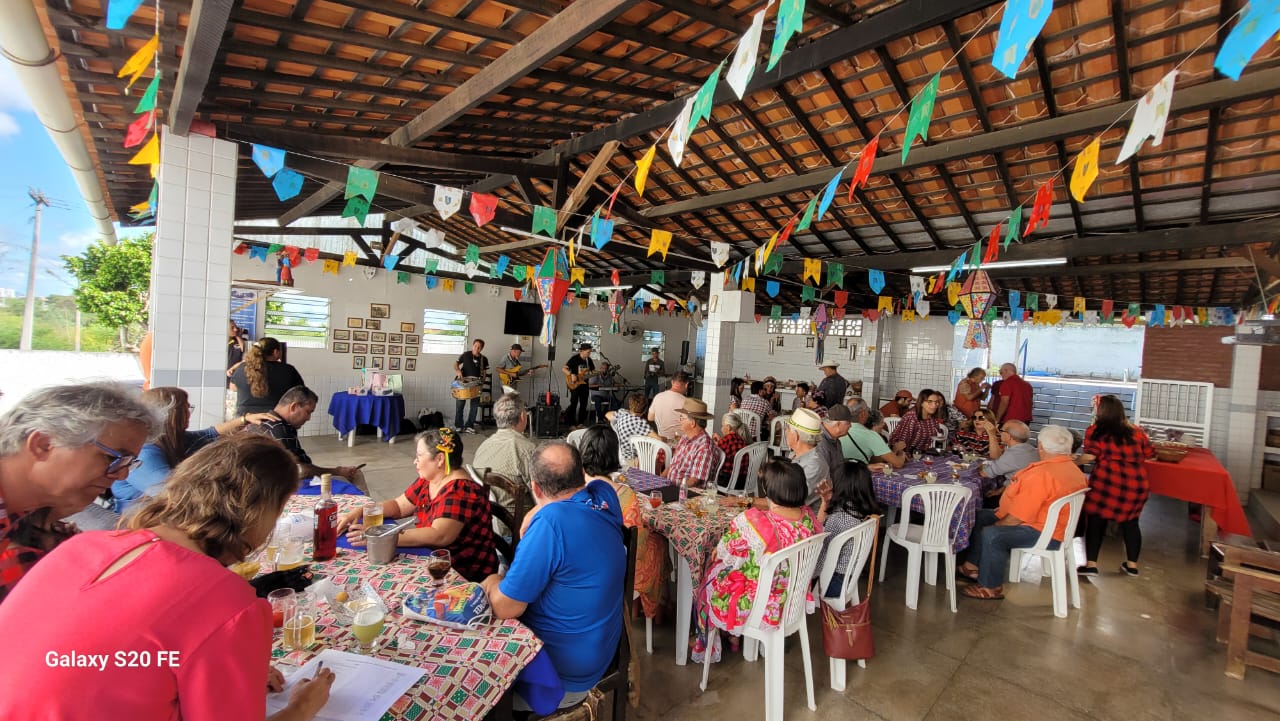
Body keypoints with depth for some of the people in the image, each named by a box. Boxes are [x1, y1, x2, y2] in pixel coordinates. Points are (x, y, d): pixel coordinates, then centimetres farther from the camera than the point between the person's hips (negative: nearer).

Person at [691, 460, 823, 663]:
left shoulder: (752, 521, -33)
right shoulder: (809, 516, -15)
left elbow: (726, 553, -16)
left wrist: (719, 551, 6)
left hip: (757, 606, -5)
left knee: (711, 577, 24)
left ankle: (706, 648, 44)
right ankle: (734, 637, 45)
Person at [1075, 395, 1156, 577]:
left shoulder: (1095, 431, -3)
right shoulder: (1137, 431, 10)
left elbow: (1089, 456, -12)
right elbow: (1149, 455, 13)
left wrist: (1074, 461, 6)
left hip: (1107, 482, -4)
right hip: (1136, 483, 5)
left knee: (1096, 520, 3)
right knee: (1130, 522, 19)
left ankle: (1091, 564, 1)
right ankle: (1132, 564, 27)